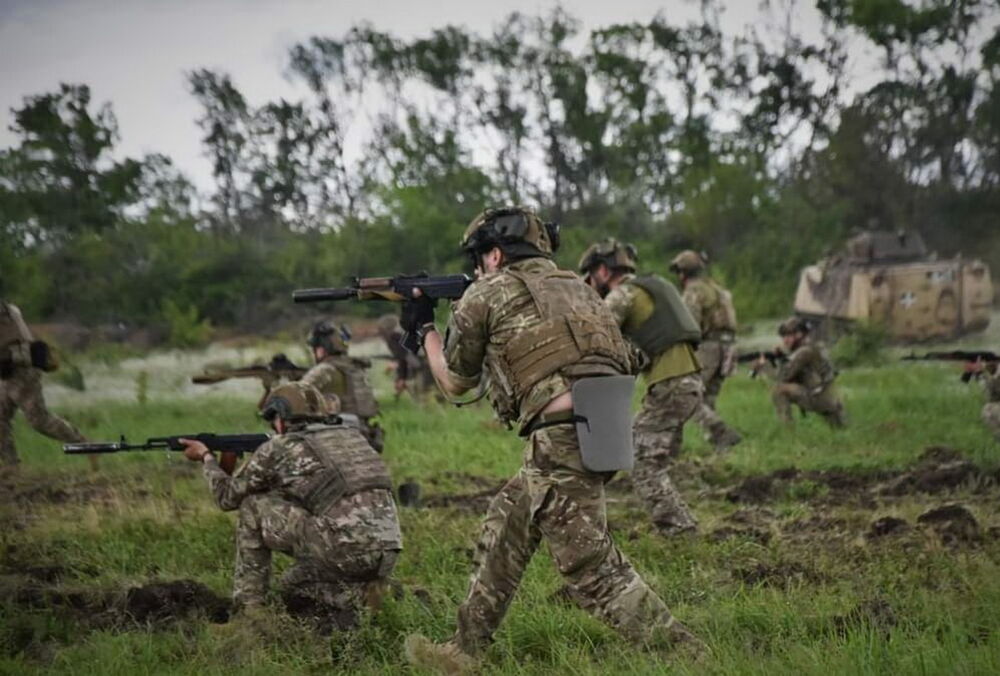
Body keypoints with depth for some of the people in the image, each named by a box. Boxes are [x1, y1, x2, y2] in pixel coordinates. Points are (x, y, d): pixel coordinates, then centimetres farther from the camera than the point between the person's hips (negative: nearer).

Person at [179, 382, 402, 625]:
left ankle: (249, 608, 13)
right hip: (385, 557, 7)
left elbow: (228, 497, 20)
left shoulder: (278, 447, 7)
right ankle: (355, 594, 7)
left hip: (343, 551, -7)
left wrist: (206, 457, 38)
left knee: (252, 507, 13)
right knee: (293, 585, 32)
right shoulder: (350, 436, 23)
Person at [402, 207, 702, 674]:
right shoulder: (572, 286, 24)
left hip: (562, 436, -8)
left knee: (590, 565, -5)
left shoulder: (487, 294, 6)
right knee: (505, 527, 20)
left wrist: (424, 329, 35)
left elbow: (456, 382, 18)